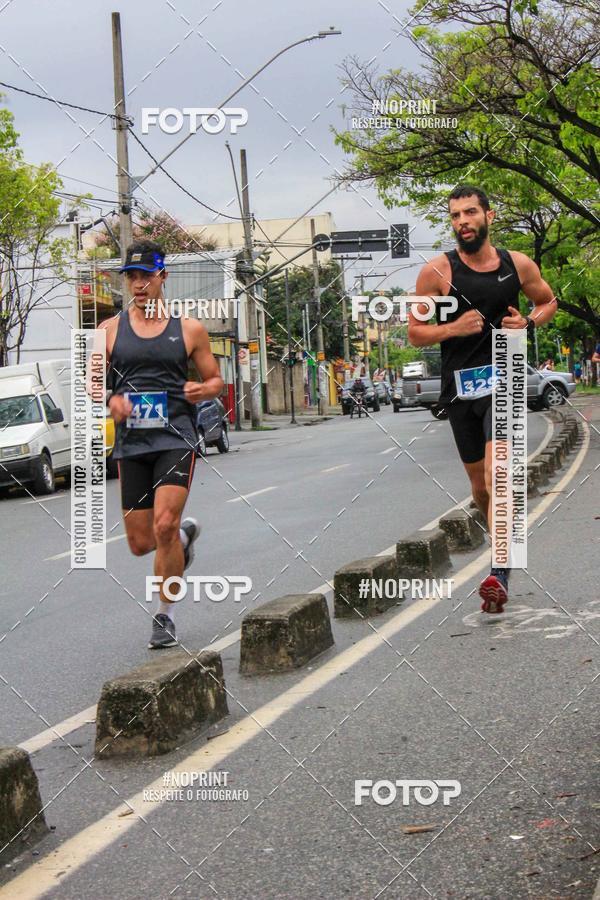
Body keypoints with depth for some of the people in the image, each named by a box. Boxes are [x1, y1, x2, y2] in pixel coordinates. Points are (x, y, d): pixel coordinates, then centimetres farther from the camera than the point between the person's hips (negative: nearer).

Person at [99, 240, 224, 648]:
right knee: (140, 542, 5)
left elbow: (215, 379, 12)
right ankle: (185, 535, 41)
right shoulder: (111, 330, 8)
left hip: (176, 437, -3)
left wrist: (205, 389, -12)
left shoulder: (189, 329, 5)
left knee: (164, 525, -20)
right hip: (131, 442, 3)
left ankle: (166, 615, -3)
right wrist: (111, 400, -12)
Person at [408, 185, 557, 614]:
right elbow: (416, 333, 1)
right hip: (459, 386, 2)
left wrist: (528, 322, -1)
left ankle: (499, 575, -26)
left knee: (497, 473, -20)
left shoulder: (518, 265, 2)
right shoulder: (437, 271, -3)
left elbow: (548, 300, 20)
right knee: (479, 485, 12)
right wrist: (453, 328, -17)